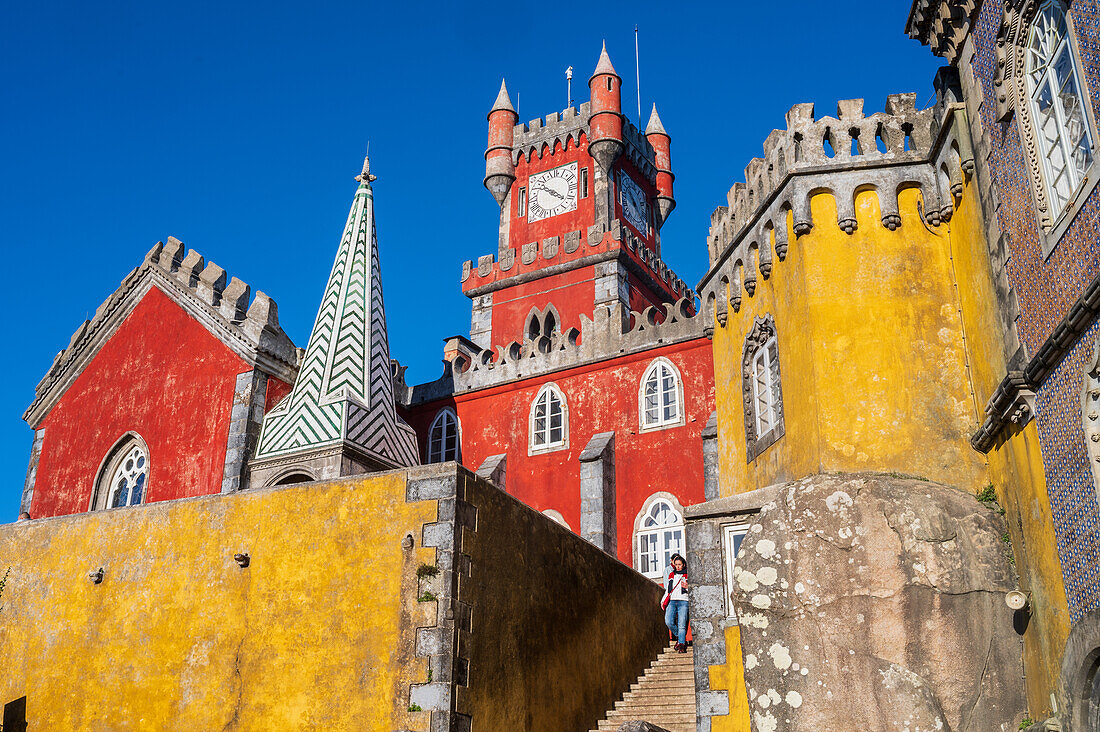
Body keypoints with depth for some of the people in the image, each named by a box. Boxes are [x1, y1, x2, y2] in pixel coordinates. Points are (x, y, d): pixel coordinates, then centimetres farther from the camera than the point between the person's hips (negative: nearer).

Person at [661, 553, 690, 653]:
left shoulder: (687, 576, 11)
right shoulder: (671, 575, 22)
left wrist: (687, 587, -12)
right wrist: (663, 600, 19)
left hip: (683, 601, -3)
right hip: (672, 601, 3)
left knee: (681, 624, -15)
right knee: (668, 622, -15)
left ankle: (681, 645, -15)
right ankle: (679, 637, 7)